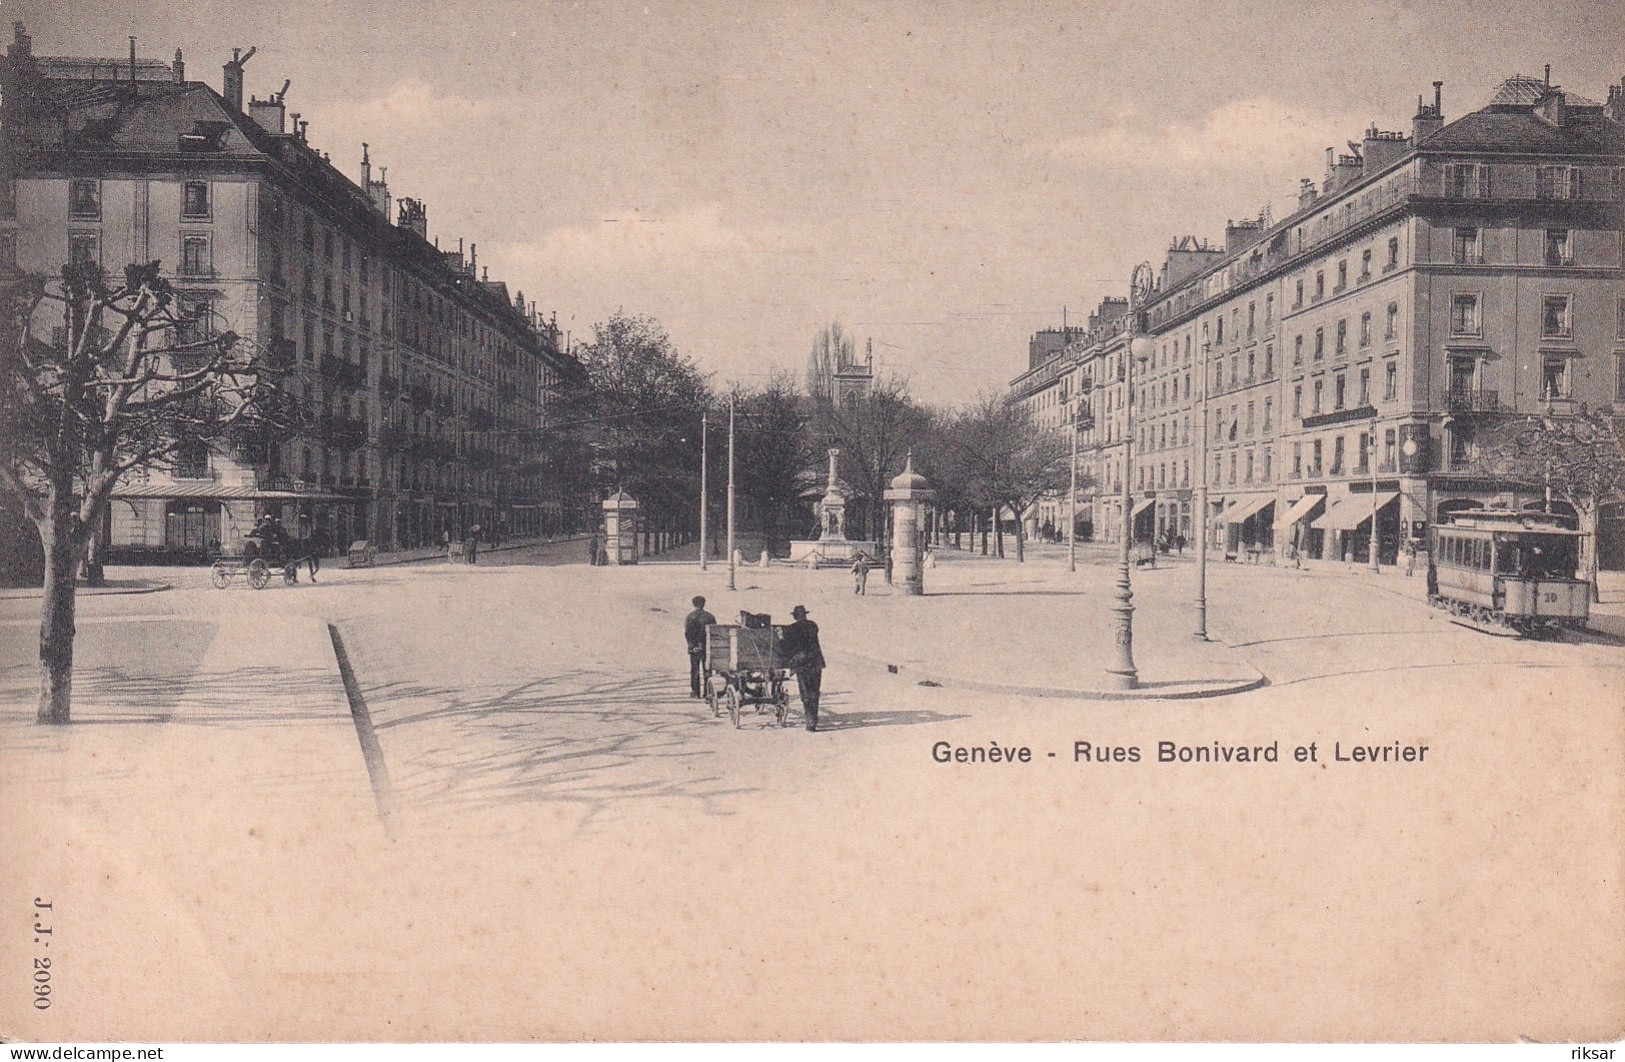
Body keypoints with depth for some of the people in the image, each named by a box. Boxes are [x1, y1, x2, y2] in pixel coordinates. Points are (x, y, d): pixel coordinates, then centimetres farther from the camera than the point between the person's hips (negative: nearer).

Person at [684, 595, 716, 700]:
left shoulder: (690, 617, -2)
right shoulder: (710, 617, 4)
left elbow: (687, 633, -10)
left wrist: (692, 645, -11)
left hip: (695, 648, -2)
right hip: (708, 647, 2)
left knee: (695, 670, 5)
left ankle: (695, 692, 2)